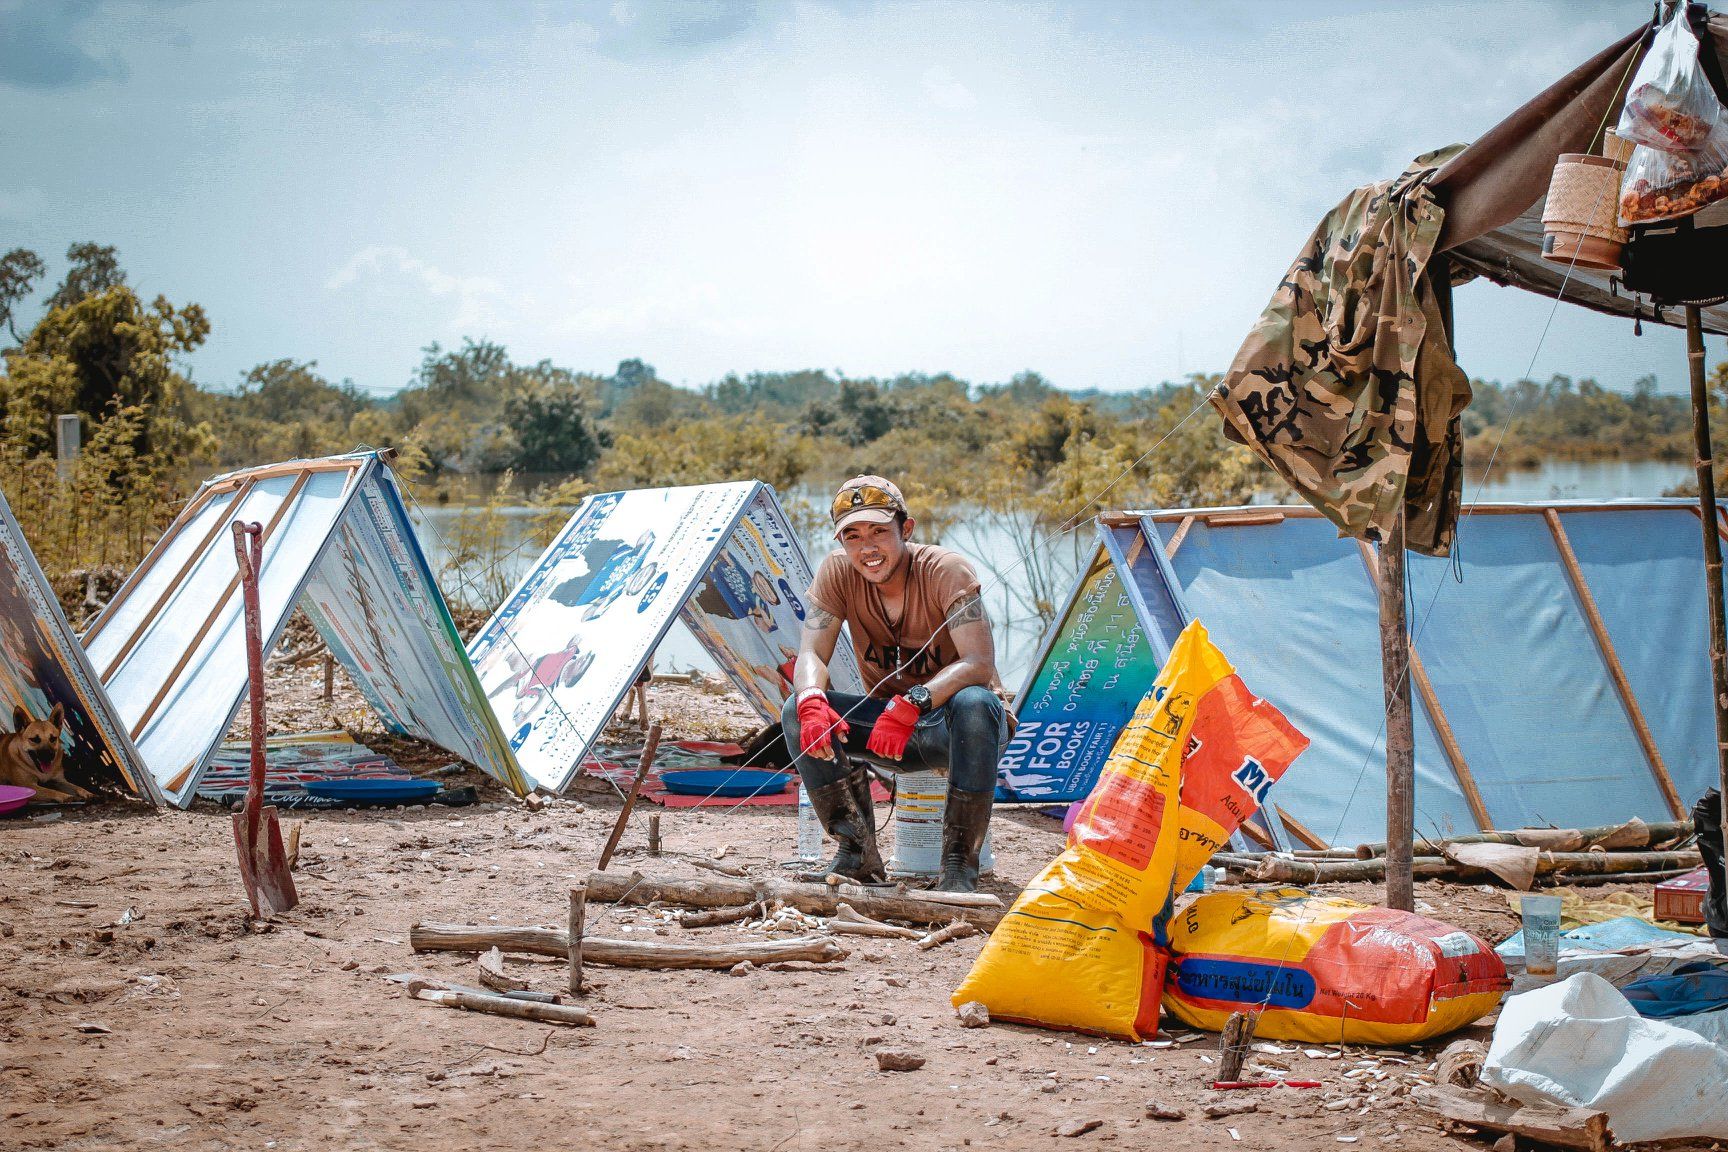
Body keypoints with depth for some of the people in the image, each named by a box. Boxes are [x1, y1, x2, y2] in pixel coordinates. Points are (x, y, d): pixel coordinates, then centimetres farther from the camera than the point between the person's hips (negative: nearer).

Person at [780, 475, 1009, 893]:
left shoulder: (947, 570, -21)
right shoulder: (837, 572, -9)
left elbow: (979, 664, -31)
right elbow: (811, 655, -15)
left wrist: (912, 703, -46)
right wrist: (812, 701, -39)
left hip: (952, 729, -4)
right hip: (887, 721, 4)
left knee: (974, 703, -38)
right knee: (799, 712, -20)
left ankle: (960, 864, -28)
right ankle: (858, 853, -11)